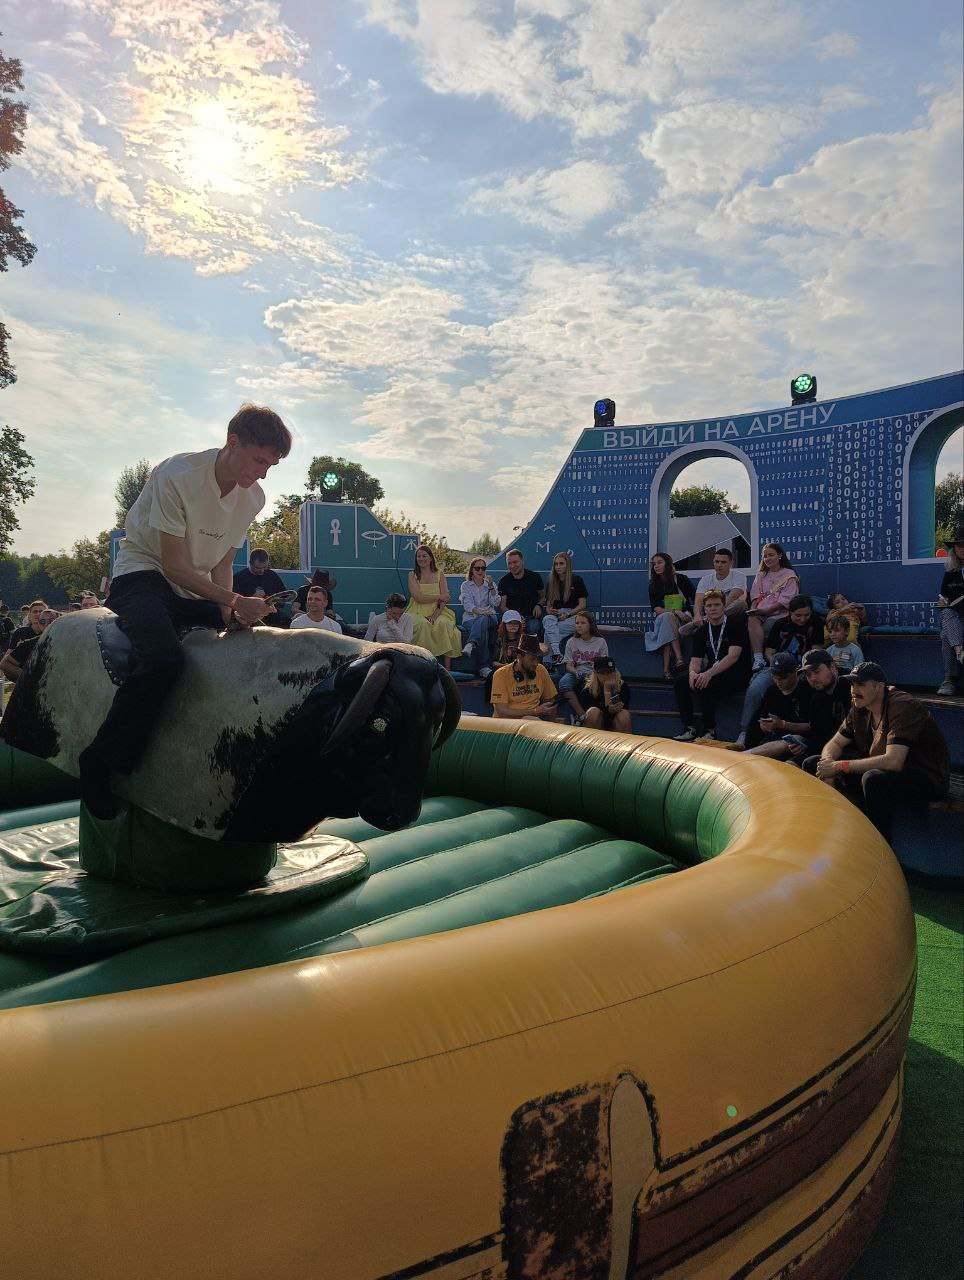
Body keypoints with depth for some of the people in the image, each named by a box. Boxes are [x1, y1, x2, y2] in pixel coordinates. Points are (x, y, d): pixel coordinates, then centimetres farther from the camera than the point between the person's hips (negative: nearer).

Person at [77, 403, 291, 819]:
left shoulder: (253, 497, 1)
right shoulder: (178, 475, -19)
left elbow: (222, 563, 6)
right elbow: (174, 566, -19)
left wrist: (230, 613, -12)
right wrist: (234, 601, -26)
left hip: (195, 588, 7)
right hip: (143, 574, -7)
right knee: (162, 657, -34)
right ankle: (100, 760, -16)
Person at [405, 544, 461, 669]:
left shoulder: (439, 574, 12)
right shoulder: (412, 574, 7)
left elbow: (445, 599, 2)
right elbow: (418, 597, -6)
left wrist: (435, 614, -13)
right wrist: (439, 597, -4)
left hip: (437, 612, 1)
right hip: (418, 612, -1)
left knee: (445, 624, -31)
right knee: (423, 624, -35)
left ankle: (447, 669, -30)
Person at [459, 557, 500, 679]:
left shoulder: (491, 584, 19)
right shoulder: (466, 585, 14)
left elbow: (496, 603, 4)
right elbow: (467, 605, -2)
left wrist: (491, 587, -9)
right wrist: (480, 611, -22)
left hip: (490, 617, 1)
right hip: (471, 618, -1)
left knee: (483, 621, -38)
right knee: (483, 628, -37)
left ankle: (470, 644, -65)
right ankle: (484, 667, -53)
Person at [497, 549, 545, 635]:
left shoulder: (534, 577, 6)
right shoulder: (504, 581, 4)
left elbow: (543, 597, 19)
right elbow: (502, 606, 1)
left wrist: (539, 605, -5)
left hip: (532, 617, 0)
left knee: (533, 629, -31)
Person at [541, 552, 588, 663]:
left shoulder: (576, 580, 2)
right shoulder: (551, 582, 15)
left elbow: (582, 605, -1)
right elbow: (548, 604, 16)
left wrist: (567, 615, -14)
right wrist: (550, 610, -9)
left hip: (573, 616, -3)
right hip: (555, 615, 3)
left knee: (548, 631, -31)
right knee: (547, 619, -34)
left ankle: (548, 661, -26)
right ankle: (557, 653, -45)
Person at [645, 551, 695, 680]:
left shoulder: (681, 579, 3)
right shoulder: (653, 585, 8)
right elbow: (656, 609, -3)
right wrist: (675, 612, -19)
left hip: (685, 618, -1)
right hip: (663, 619, 1)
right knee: (668, 617, -35)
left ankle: (666, 669, -43)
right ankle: (679, 659, -47)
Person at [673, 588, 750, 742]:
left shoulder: (736, 624, -6)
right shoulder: (703, 631, 12)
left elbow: (733, 656, -18)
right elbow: (695, 660, 5)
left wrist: (709, 674, -29)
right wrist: (693, 673, -20)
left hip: (736, 675, -6)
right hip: (712, 674, 6)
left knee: (706, 685, -32)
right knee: (680, 680, -16)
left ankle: (710, 731, -19)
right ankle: (689, 729, -14)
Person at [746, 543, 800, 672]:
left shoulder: (790, 575, 8)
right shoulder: (761, 575, 27)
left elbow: (786, 600, -4)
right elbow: (755, 595, 17)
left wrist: (766, 610, -15)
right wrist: (753, 609, -4)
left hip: (779, 613, -4)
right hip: (760, 613, 4)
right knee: (752, 620, -32)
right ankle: (758, 659, -40)